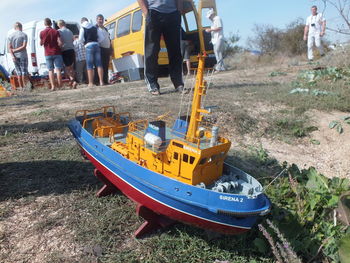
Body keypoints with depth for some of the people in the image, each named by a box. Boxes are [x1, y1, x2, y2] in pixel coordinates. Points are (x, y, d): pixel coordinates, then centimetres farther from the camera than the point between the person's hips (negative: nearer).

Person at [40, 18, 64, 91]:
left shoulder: (42, 33, -1)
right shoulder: (55, 31, -3)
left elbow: (41, 43, 7)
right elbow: (60, 43, -10)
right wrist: (57, 47, 8)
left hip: (48, 54, 1)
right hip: (57, 53, -1)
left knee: (50, 70, 5)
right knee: (58, 70, 2)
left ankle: (53, 86, -1)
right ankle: (60, 86, 0)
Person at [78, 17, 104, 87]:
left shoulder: (82, 28, 4)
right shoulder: (95, 27, 16)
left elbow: (80, 39, -2)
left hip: (89, 46, -4)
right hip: (96, 45, 4)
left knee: (89, 66, -1)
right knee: (99, 64, 3)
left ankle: (91, 83, -3)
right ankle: (101, 81, 0)